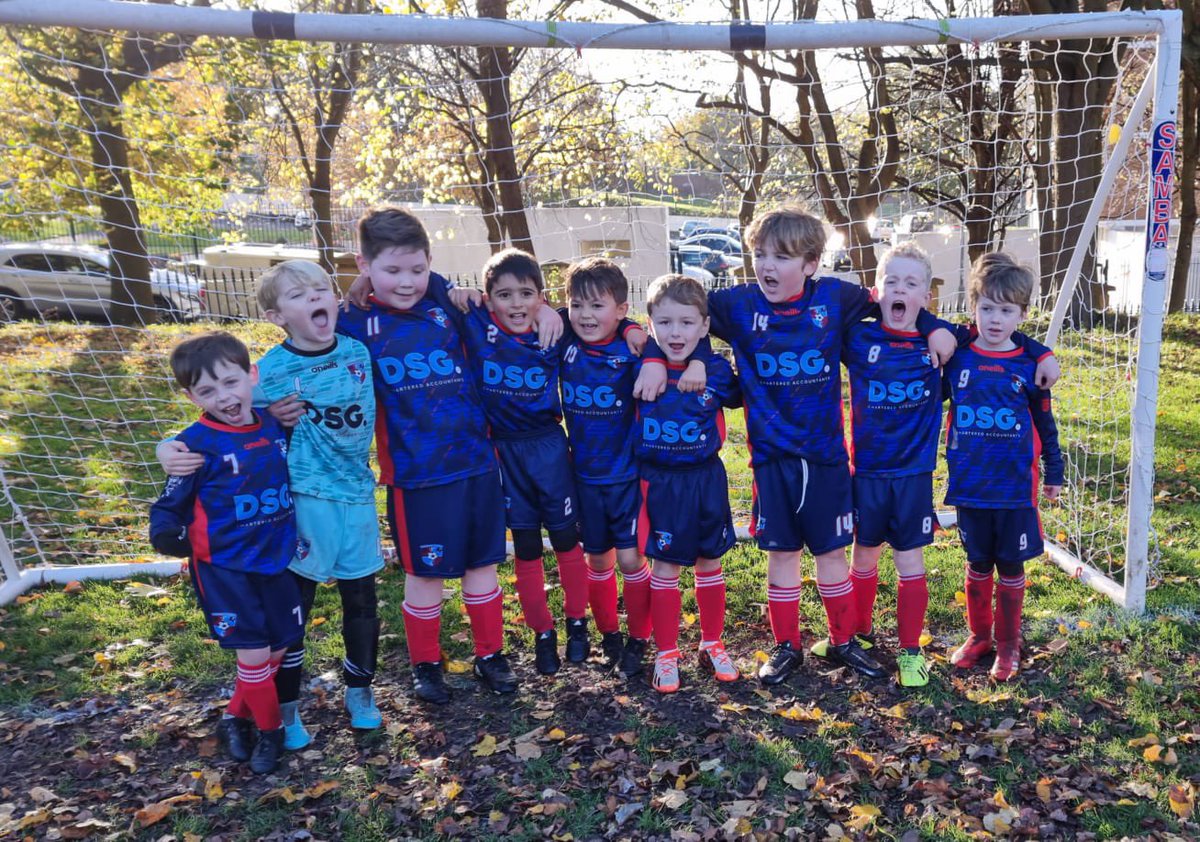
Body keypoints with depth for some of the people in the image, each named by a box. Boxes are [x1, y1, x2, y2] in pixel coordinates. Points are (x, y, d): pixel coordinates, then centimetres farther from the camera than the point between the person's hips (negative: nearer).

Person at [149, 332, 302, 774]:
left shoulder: (275, 426, -2)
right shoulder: (197, 444, -16)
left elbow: (294, 478, 15)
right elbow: (170, 502, -12)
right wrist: (167, 535, -29)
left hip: (277, 559, 5)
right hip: (224, 567, -5)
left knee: (278, 649, 15)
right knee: (254, 654, 0)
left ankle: (235, 718, 38)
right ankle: (269, 730, 26)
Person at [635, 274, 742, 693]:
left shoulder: (717, 371, -7)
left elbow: (736, 398, 11)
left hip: (706, 478, 2)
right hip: (660, 482, -1)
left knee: (709, 563, 13)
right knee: (665, 567, 5)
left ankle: (712, 644, 30)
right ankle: (666, 652, 20)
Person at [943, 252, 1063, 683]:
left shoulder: (1029, 364, -4)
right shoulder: (955, 357, -4)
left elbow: (1044, 422, 4)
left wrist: (1054, 472, 7)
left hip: (1016, 486, -1)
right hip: (969, 485, 1)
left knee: (1010, 567, 9)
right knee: (977, 564, 14)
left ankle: (1008, 645, 25)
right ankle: (978, 635, 31)